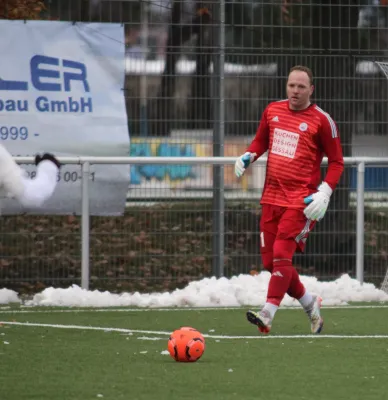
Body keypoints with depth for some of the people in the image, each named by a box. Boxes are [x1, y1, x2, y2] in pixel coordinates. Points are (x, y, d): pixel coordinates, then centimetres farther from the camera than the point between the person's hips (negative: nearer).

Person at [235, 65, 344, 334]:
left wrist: (324, 193, -15)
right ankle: (309, 303, 25)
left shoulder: (321, 120, -5)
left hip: (302, 201, -6)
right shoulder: (273, 111, 9)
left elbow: (337, 162, -1)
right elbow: (261, 141, 25)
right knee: (270, 262, 5)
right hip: (272, 198, 6)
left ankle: (268, 315, -20)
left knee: (282, 255, -17)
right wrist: (248, 156, 3)